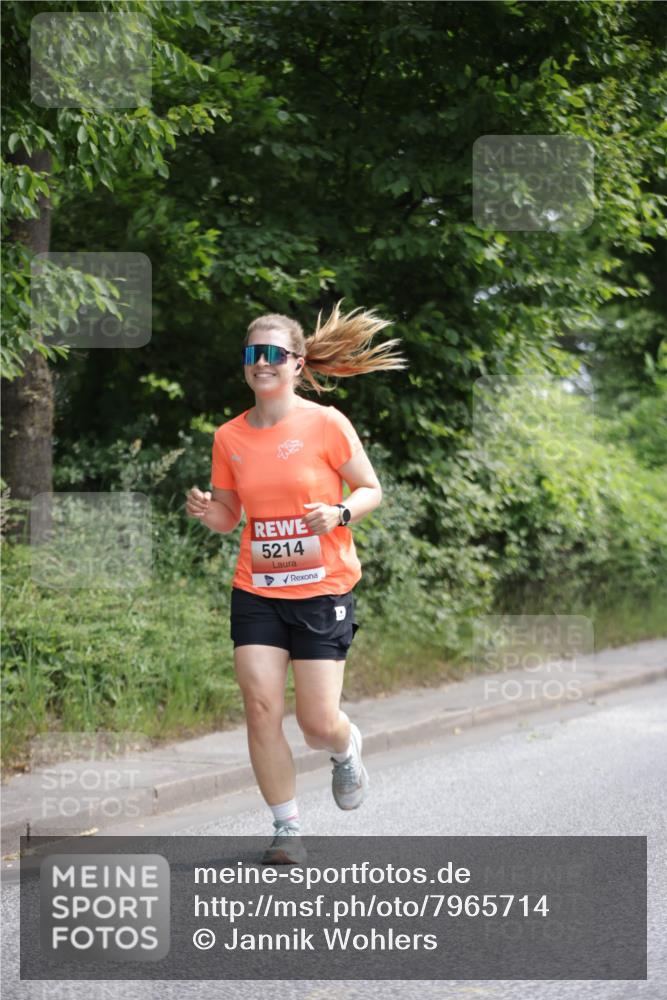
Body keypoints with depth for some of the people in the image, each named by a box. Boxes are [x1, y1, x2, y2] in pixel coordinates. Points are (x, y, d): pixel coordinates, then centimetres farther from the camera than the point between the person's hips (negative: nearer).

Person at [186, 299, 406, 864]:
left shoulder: (326, 424, -7)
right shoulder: (230, 437, 3)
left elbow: (372, 490, 0)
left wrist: (340, 513, -20)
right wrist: (208, 512, -10)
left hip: (324, 590, -3)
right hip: (256, 590, 3)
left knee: (319, 725, -3)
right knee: (261, 708, -9)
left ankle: (346, 751, 36)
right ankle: (287, 830, 6)